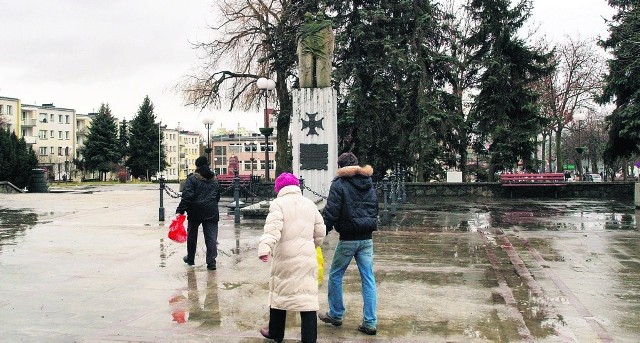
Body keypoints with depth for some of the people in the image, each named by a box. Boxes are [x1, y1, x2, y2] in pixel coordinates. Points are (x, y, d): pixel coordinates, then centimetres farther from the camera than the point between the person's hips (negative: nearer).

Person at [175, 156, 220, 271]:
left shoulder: (192, 178, -7)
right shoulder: (214, 180, 11)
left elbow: (187, 196, -14)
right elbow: (218, 196, 20)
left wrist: (180, 210, -13)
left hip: (195, 212, -3)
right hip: (211, 212, 3)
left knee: (192, 235, 14)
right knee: (211, 237, 0)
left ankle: (190, 258, 28)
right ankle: (211, 262, -9)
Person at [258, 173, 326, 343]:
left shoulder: (278, 203, -3)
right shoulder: (310, 204, 10)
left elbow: (273, 228, -21)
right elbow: (320, 233, 13)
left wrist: (265, 247, -33)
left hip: (285, 258, -2)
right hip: (307, 259, 3)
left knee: (279, 293, 15)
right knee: (308, 297, 2)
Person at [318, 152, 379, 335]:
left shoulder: (339, 184, -9)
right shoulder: (369, 184, 10)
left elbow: (331, 212, -13)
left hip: (348, 239, -5)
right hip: (367, 238, 5)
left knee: (335, 275, 12)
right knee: (368, 279, 5)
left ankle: (336, 315, 23)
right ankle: (370, 323, 6)